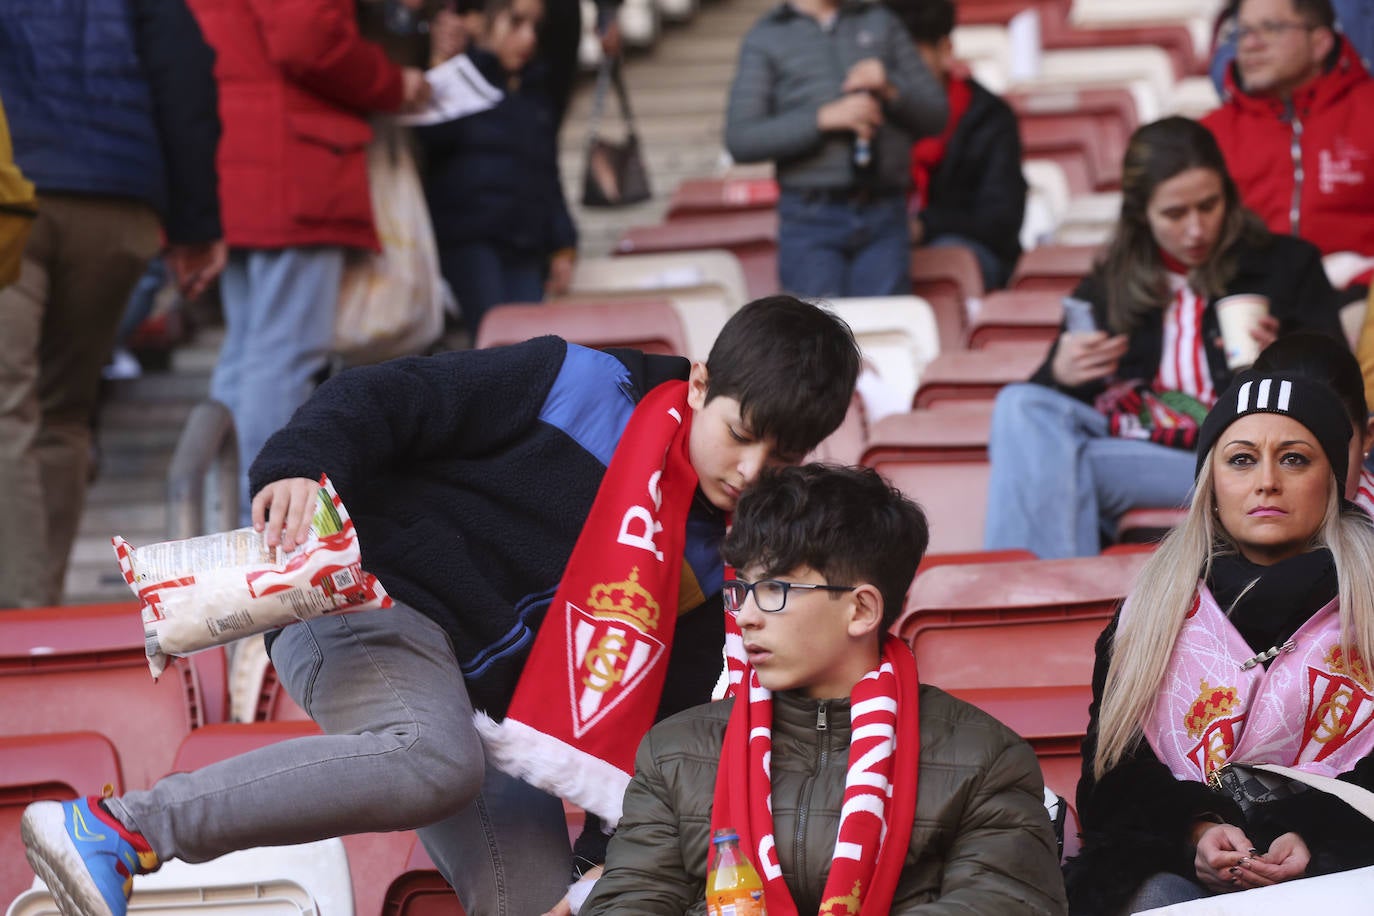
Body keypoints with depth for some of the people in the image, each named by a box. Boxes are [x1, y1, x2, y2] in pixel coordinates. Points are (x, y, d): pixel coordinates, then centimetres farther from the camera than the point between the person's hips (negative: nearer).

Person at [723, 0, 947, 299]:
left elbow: (936, 115, 16)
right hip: (811, 218, -2)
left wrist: (891, 91, -5)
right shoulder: (764, 38, 7)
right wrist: (825, 118, -14)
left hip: (884, 217, 2)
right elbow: (739, 140, -5)